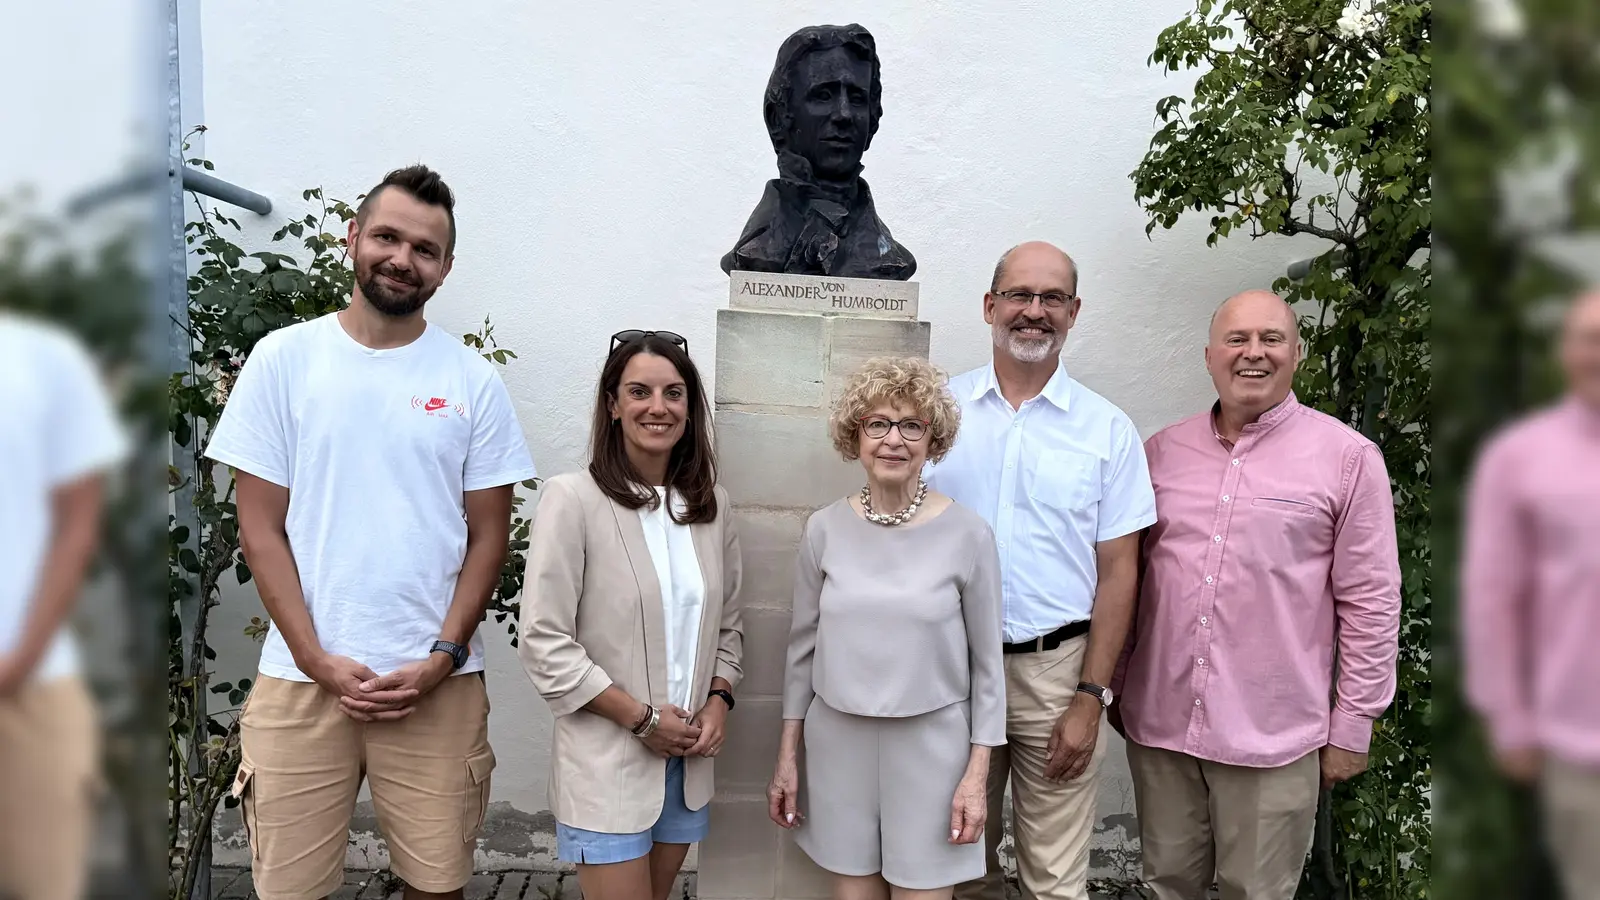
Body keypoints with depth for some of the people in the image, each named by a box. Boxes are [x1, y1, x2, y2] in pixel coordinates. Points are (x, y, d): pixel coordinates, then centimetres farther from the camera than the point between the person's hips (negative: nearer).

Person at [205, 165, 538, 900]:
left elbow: (489, 533, 3)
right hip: (302, 677, 0)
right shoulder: (284, 359, 1)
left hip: (437, 682, 0)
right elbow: (260, 526, 0)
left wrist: (442, 656, -7)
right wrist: (317, 659, -7)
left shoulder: (473, 379, 2)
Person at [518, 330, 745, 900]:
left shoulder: (712, 504, 4)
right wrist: (643, 718, -13)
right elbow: (544, 642, -15)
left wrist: (718, 700, -4)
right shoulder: (572, 499, -13)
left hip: (687, 762, 5)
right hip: (607, 764, -5)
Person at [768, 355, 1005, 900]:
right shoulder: (824, 529, -2)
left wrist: (977, 773, -4)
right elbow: (803, 648, 7)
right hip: (837, 739, 2)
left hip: (930, 744, -2)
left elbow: (986, 662, -2)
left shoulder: (967, 535, -8)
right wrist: (787, 755, 8)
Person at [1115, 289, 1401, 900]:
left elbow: (1370, 603, -3)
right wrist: (1118, 686, 13)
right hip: (1159, 720, 4)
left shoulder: (1347, 457, -4)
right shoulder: (1162, 450, 6)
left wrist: (1352, 727, -3)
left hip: (1273, 736, -3)